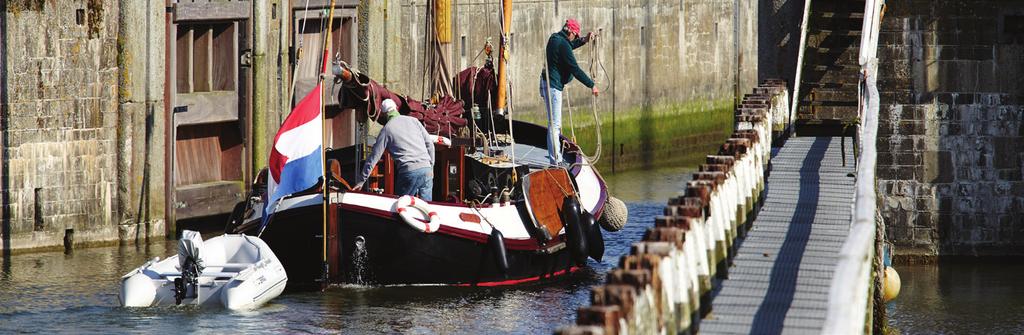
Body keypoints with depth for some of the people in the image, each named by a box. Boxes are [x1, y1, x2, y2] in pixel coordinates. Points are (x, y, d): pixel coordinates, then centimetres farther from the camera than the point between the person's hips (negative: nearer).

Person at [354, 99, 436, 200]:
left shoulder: (386, 130, 5)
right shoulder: (413, 120, 14)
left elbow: (374, 157, 6)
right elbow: (429, 143, 13)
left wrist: (362, 180, 10)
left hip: (409, 171, -4)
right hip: (426, 169, 4)